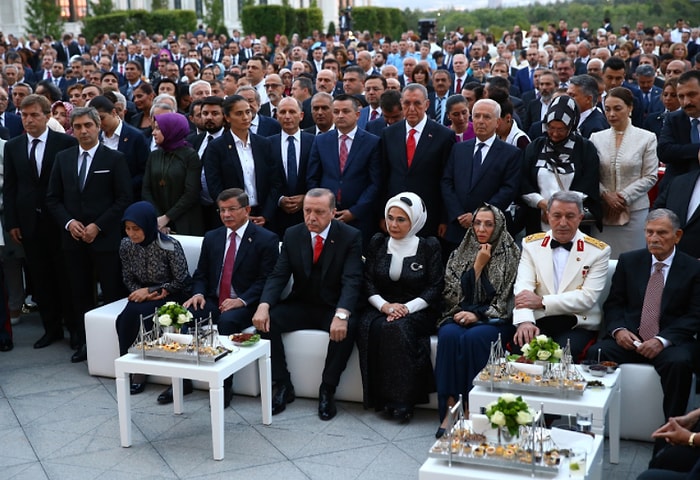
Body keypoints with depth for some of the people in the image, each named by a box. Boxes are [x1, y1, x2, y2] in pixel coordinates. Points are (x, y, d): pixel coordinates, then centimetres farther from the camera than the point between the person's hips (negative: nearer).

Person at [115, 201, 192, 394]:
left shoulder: (170, 246, -20)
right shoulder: (126, 245, -4)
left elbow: (181, 281, -13)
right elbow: (128, 279, 8)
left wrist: (150, 291, -17)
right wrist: (140, 293, -13)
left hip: (172, 297, -5)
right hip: (145, 296, 5)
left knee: (137, 313, -30)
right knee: (124, 319, -27)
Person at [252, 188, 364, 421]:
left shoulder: (350, 236, -10)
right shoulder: (292, 235, 1)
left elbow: (352, 280, -21)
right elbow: (278, 275, -4)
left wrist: (342, 314, -40)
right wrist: (264, 305, -24)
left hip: (333, 308, -3)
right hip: (300, 306, 3)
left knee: (347, 327, -35)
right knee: (266, 320, -22)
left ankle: (327, 390, -16)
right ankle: (283, 385, -8)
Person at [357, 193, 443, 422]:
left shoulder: (429, 246, 3)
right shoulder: (377, 243, 11)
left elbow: (435, 288, -3)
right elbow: (367, 282, 5)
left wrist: (407, 308, -17)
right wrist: (384, 305, -13)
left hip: (417, 311, -3)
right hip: (381, 307, 3)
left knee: (399, 328, -35)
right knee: (373, 328, -32)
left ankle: (403, 400, -29)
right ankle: (382, 397, -25)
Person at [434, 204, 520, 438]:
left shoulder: (511, 255, 4)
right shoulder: (460, 254, 14)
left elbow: (507, 299, -3)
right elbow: (453, 294, 4)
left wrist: (478, 315, -14)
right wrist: (477, 266, -3)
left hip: (494, 320, -2)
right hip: (460, 315, 2)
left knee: (474, 337, -35)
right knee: (449, 335, -32)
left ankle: (472, 409, -30)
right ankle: (450, 409, -33)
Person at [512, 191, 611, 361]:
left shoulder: (598, 251, 5)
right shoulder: (531, 244, 11)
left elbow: (588, 297, -6)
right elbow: (523, 287, -3)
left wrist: (542, 301, -15)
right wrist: (524, 320, -23)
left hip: (578, 326, -1)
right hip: (538, 322, 1)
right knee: (522, 348, -31)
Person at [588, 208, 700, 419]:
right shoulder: (628, 261, 12)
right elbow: (613, 304, 12)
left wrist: (663, 340, -16)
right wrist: (618, 329, -10)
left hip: (671, 341, -2)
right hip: (628, 338, 2)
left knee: (679, 363, -36)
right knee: (596, 353, -28)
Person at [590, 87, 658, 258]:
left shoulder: (647, 138, 2)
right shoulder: (596, 138, 8)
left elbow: (650, 177, 0)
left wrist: (624, 196, -10)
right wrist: (605, 194, -9)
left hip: (635, 210, -2)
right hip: (602, 210, 2)